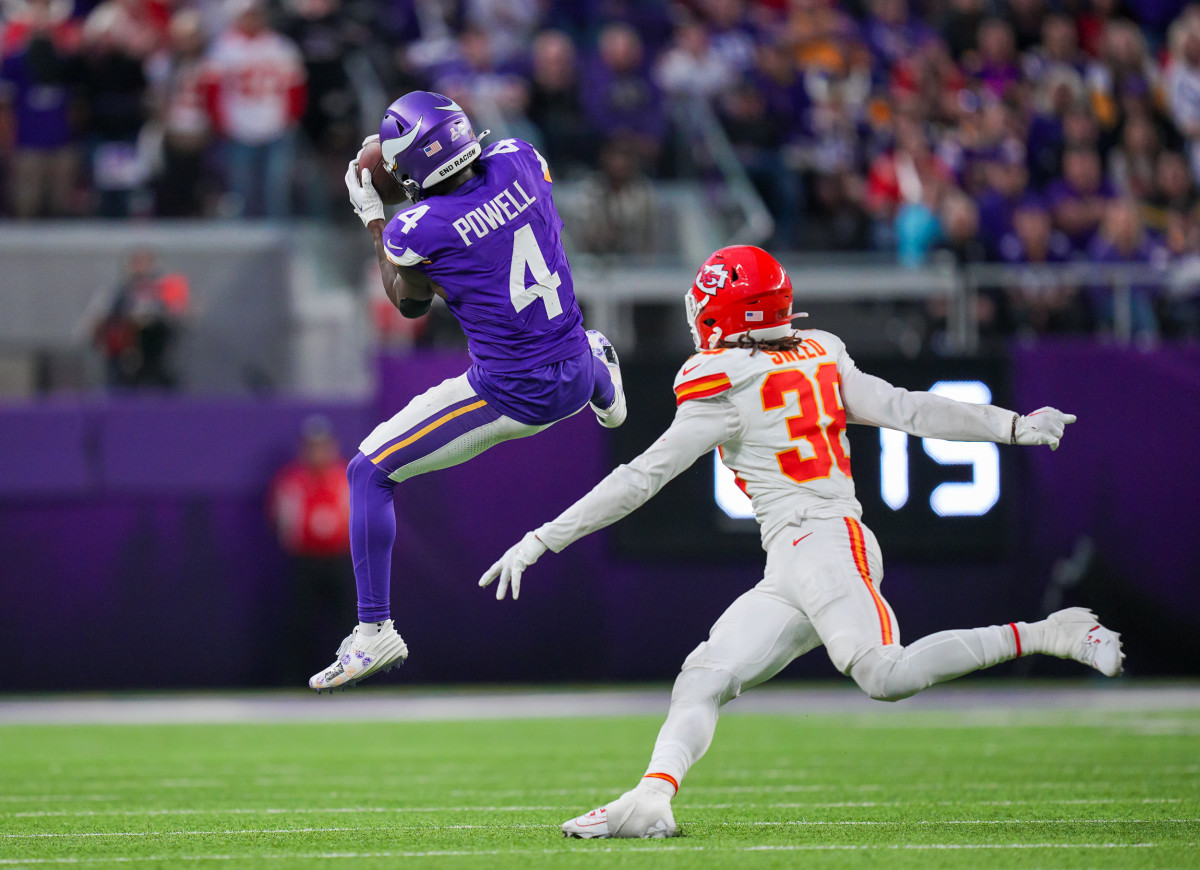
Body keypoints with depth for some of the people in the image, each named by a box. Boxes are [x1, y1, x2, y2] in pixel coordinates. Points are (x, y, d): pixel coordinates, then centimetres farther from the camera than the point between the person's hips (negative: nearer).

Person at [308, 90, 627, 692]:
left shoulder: (416, 230, -20)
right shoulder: (519, 161, -7)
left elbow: (412, 304, 3)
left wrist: (371, 217, 11)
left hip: (509, 401, -6)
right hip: (573, 379, 6)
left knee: (369, 472, 6)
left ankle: (375, 633, 5)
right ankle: (607, 394, 76)